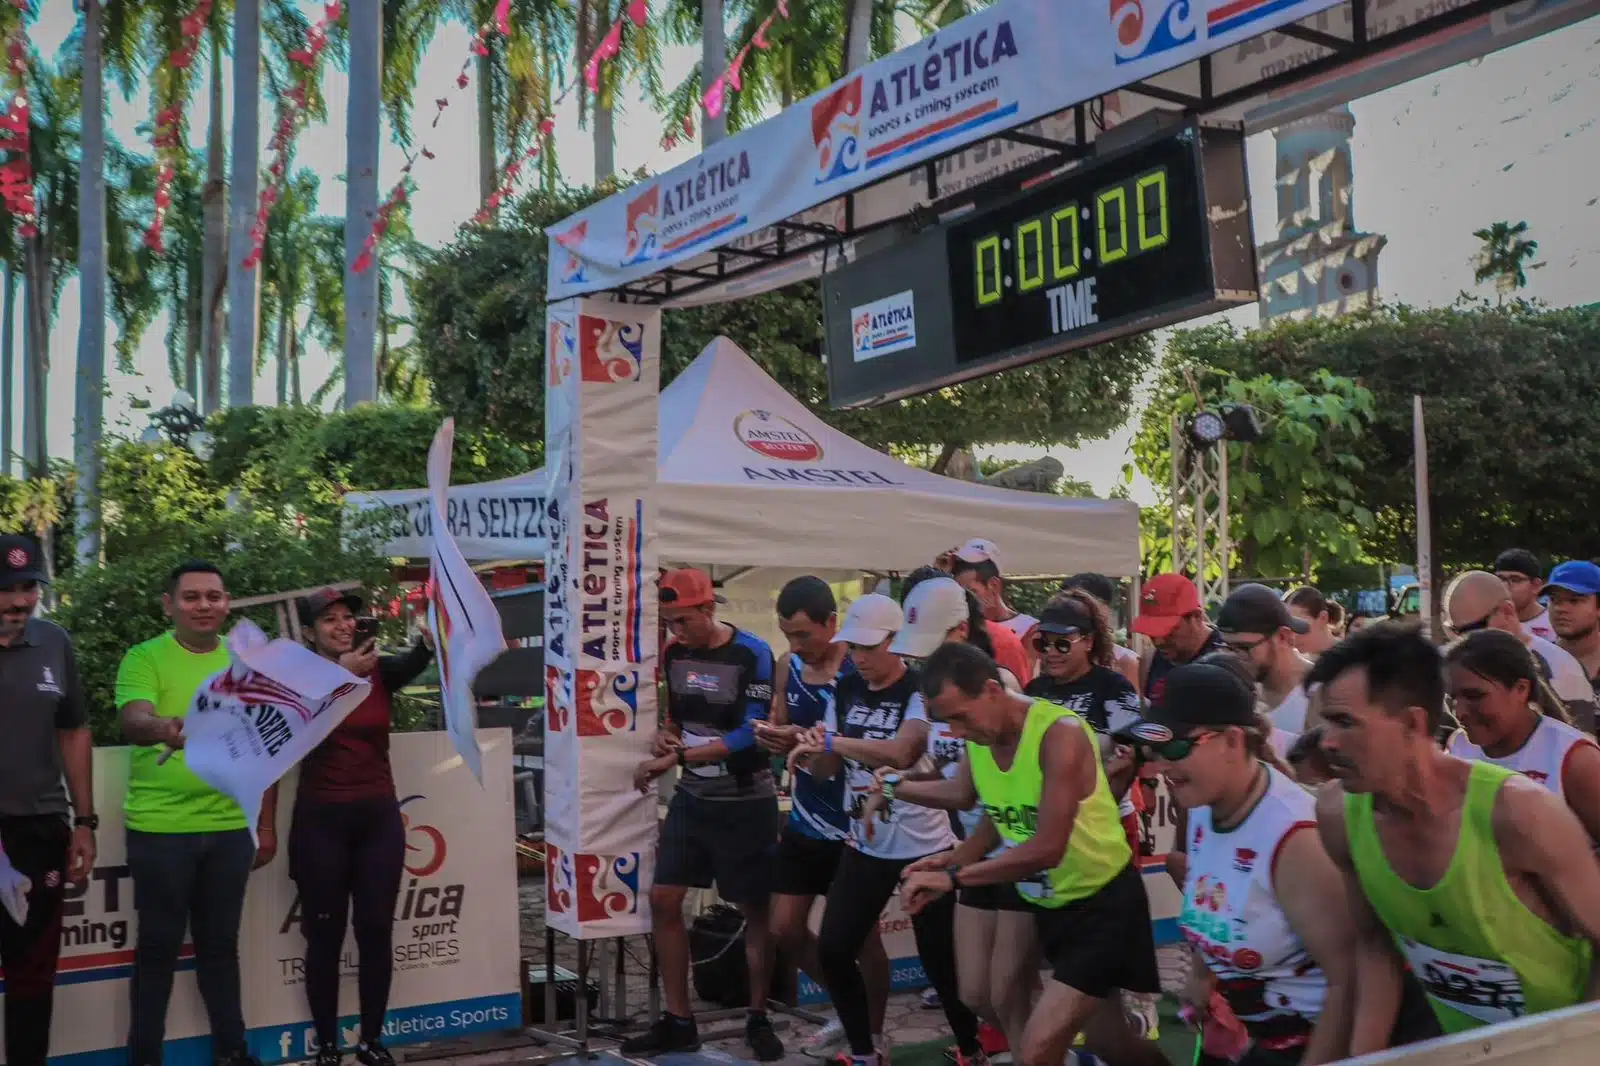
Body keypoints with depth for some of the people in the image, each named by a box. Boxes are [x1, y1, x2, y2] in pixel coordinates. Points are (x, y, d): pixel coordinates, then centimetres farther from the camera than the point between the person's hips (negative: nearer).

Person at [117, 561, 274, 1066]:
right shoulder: (144, 658, -6)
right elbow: (133, 721, -24)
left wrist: (267, 824, 10)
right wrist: (165, 729, -47)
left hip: (230, 828, 3)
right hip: (158, 827, -3)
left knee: (221, 943, 14)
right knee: (159, 946, 6)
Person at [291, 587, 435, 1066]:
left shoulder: (378, 671, 1)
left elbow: (413, 663, -21)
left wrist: (432, 638, -44)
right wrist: (341, 675, -39)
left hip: (379, 818, 2)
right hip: (321, 821, -2)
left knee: (377, 932, 5)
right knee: (326, 937, 4)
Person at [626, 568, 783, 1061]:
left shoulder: (752, 654, -17)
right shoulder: (674, 653, 2)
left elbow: (751, 736, -23)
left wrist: (675, 758, -25)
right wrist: (666, 736, -6)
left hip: (745, 804, -6)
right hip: (691, 798, 6)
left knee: (755, 910, 5)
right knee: (663, 900, 2)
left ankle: (758, 1019, 22)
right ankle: (678, 1021, 14)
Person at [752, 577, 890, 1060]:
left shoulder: (862, 668, -18)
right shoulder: (789, 666, 2)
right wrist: (771, 736, -14)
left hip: (852, 825, -7)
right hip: (804, 822, 7)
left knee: (861, 933, 4)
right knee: (785, 929, 10)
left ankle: (874, 1034, 25)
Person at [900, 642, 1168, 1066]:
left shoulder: (1061, 733, -28)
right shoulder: (977, 741, -5)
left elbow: (1047, 848, -34)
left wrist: (953, 878, -31)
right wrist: (953, 859, -8)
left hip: (1104, 902, -7)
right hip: (1050, 904, 8)